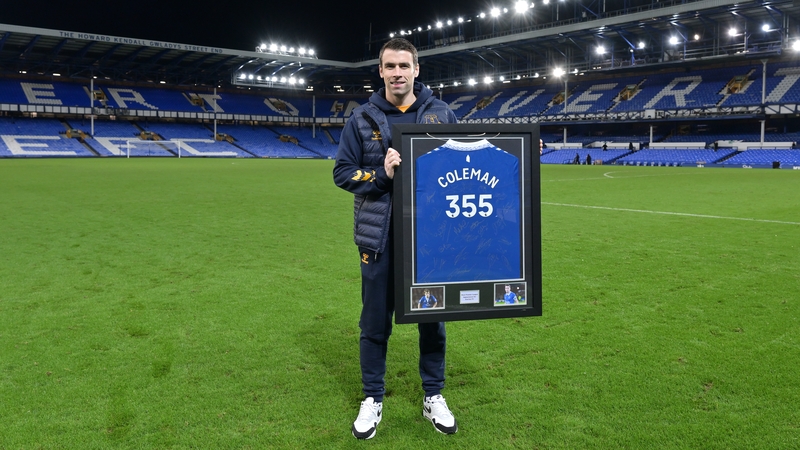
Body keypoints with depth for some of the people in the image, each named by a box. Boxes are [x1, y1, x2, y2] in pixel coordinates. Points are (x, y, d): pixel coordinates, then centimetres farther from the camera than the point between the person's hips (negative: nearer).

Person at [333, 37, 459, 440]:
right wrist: (381, 175, -16)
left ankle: (433, 396, 30)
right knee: (375, 320, 8)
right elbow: (342, 172, 1)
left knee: (432, 315, 11)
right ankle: (372, 399, 27)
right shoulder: (363, 118, 2)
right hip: (379, 236, -1)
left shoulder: (441, 114, 4)